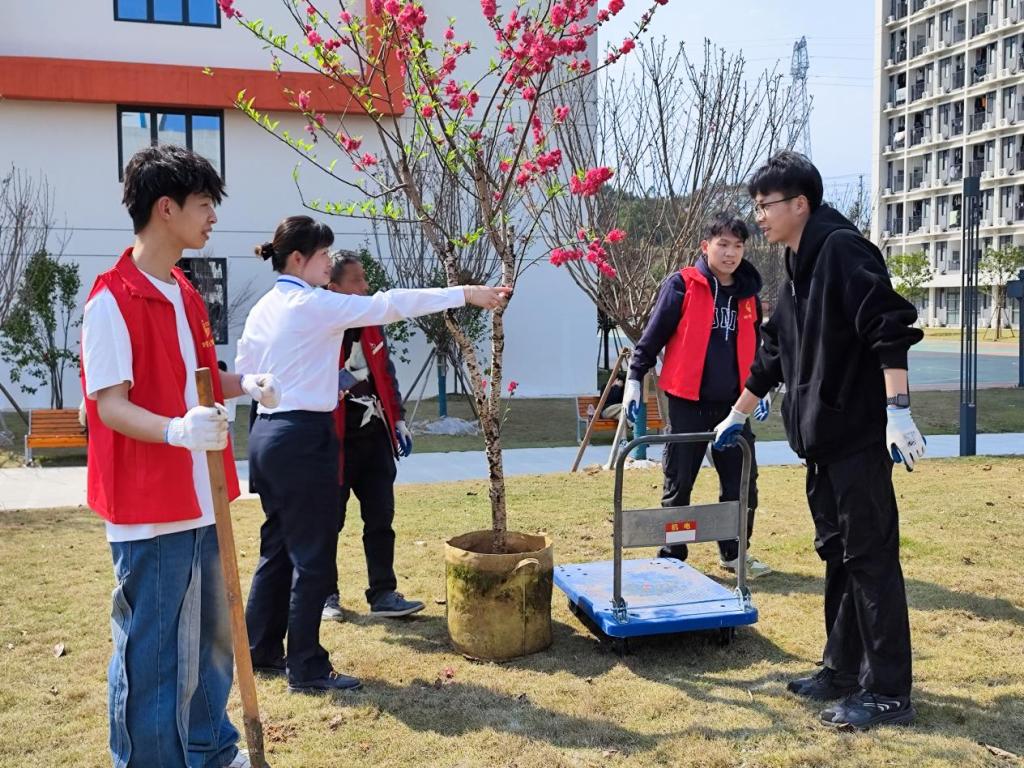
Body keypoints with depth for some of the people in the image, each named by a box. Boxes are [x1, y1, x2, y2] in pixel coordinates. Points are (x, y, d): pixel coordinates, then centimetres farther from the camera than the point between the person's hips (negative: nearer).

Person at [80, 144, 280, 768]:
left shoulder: (184, 293, 11)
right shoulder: (112, 299, -15)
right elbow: (110, 404, -19)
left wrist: (244, 384, 1)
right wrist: (175, 430, -36)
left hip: (201, 500, 9)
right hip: (148, 508, -9)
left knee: (212, 634, 20)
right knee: (150, 650, 1)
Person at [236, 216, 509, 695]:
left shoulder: (263, 309, 11)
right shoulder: (314, 304, -14)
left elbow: (244, 373, 16)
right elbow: (387, 305, -15)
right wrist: (465, 293, -12)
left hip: (267, 432, 9)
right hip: (302, 438, -9)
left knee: (279, 548, 18)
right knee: (312, 556, 0)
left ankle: (262, 650, 28)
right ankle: (307, 669, 8)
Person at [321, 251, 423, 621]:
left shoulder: (371, 324, 8)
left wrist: (398, 420, 14)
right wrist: (331, 384, -26)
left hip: (375, 438, 6)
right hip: (336, 442, -6)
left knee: (380, 520, 7)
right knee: (330, 522, 8)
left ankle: (383, 594, 14)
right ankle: (325, 594, 22)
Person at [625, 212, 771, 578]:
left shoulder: (748, 294, 10)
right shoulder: (682, 285, -6)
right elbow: (653, 335, -4)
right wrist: (635, 378, -8)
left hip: (732, 403, 5)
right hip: (687, 401, -4)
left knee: (742, 480, 7)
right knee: (679, 482, 4)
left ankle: (734, 551, 23)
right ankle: (671, 556, 16)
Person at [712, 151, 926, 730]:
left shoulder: (842, 249, -11)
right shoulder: (797, 272, 18)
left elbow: (890, 331, -20)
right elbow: (773, 357, 27)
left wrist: (898, 412, -26)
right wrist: (736, 417, 34)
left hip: (860, 436, -9)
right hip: (823, 437, 9)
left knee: (871, 557, -4)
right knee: (838, 553, 14)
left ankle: (888, 691, 5)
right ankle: (844, 669, 25)